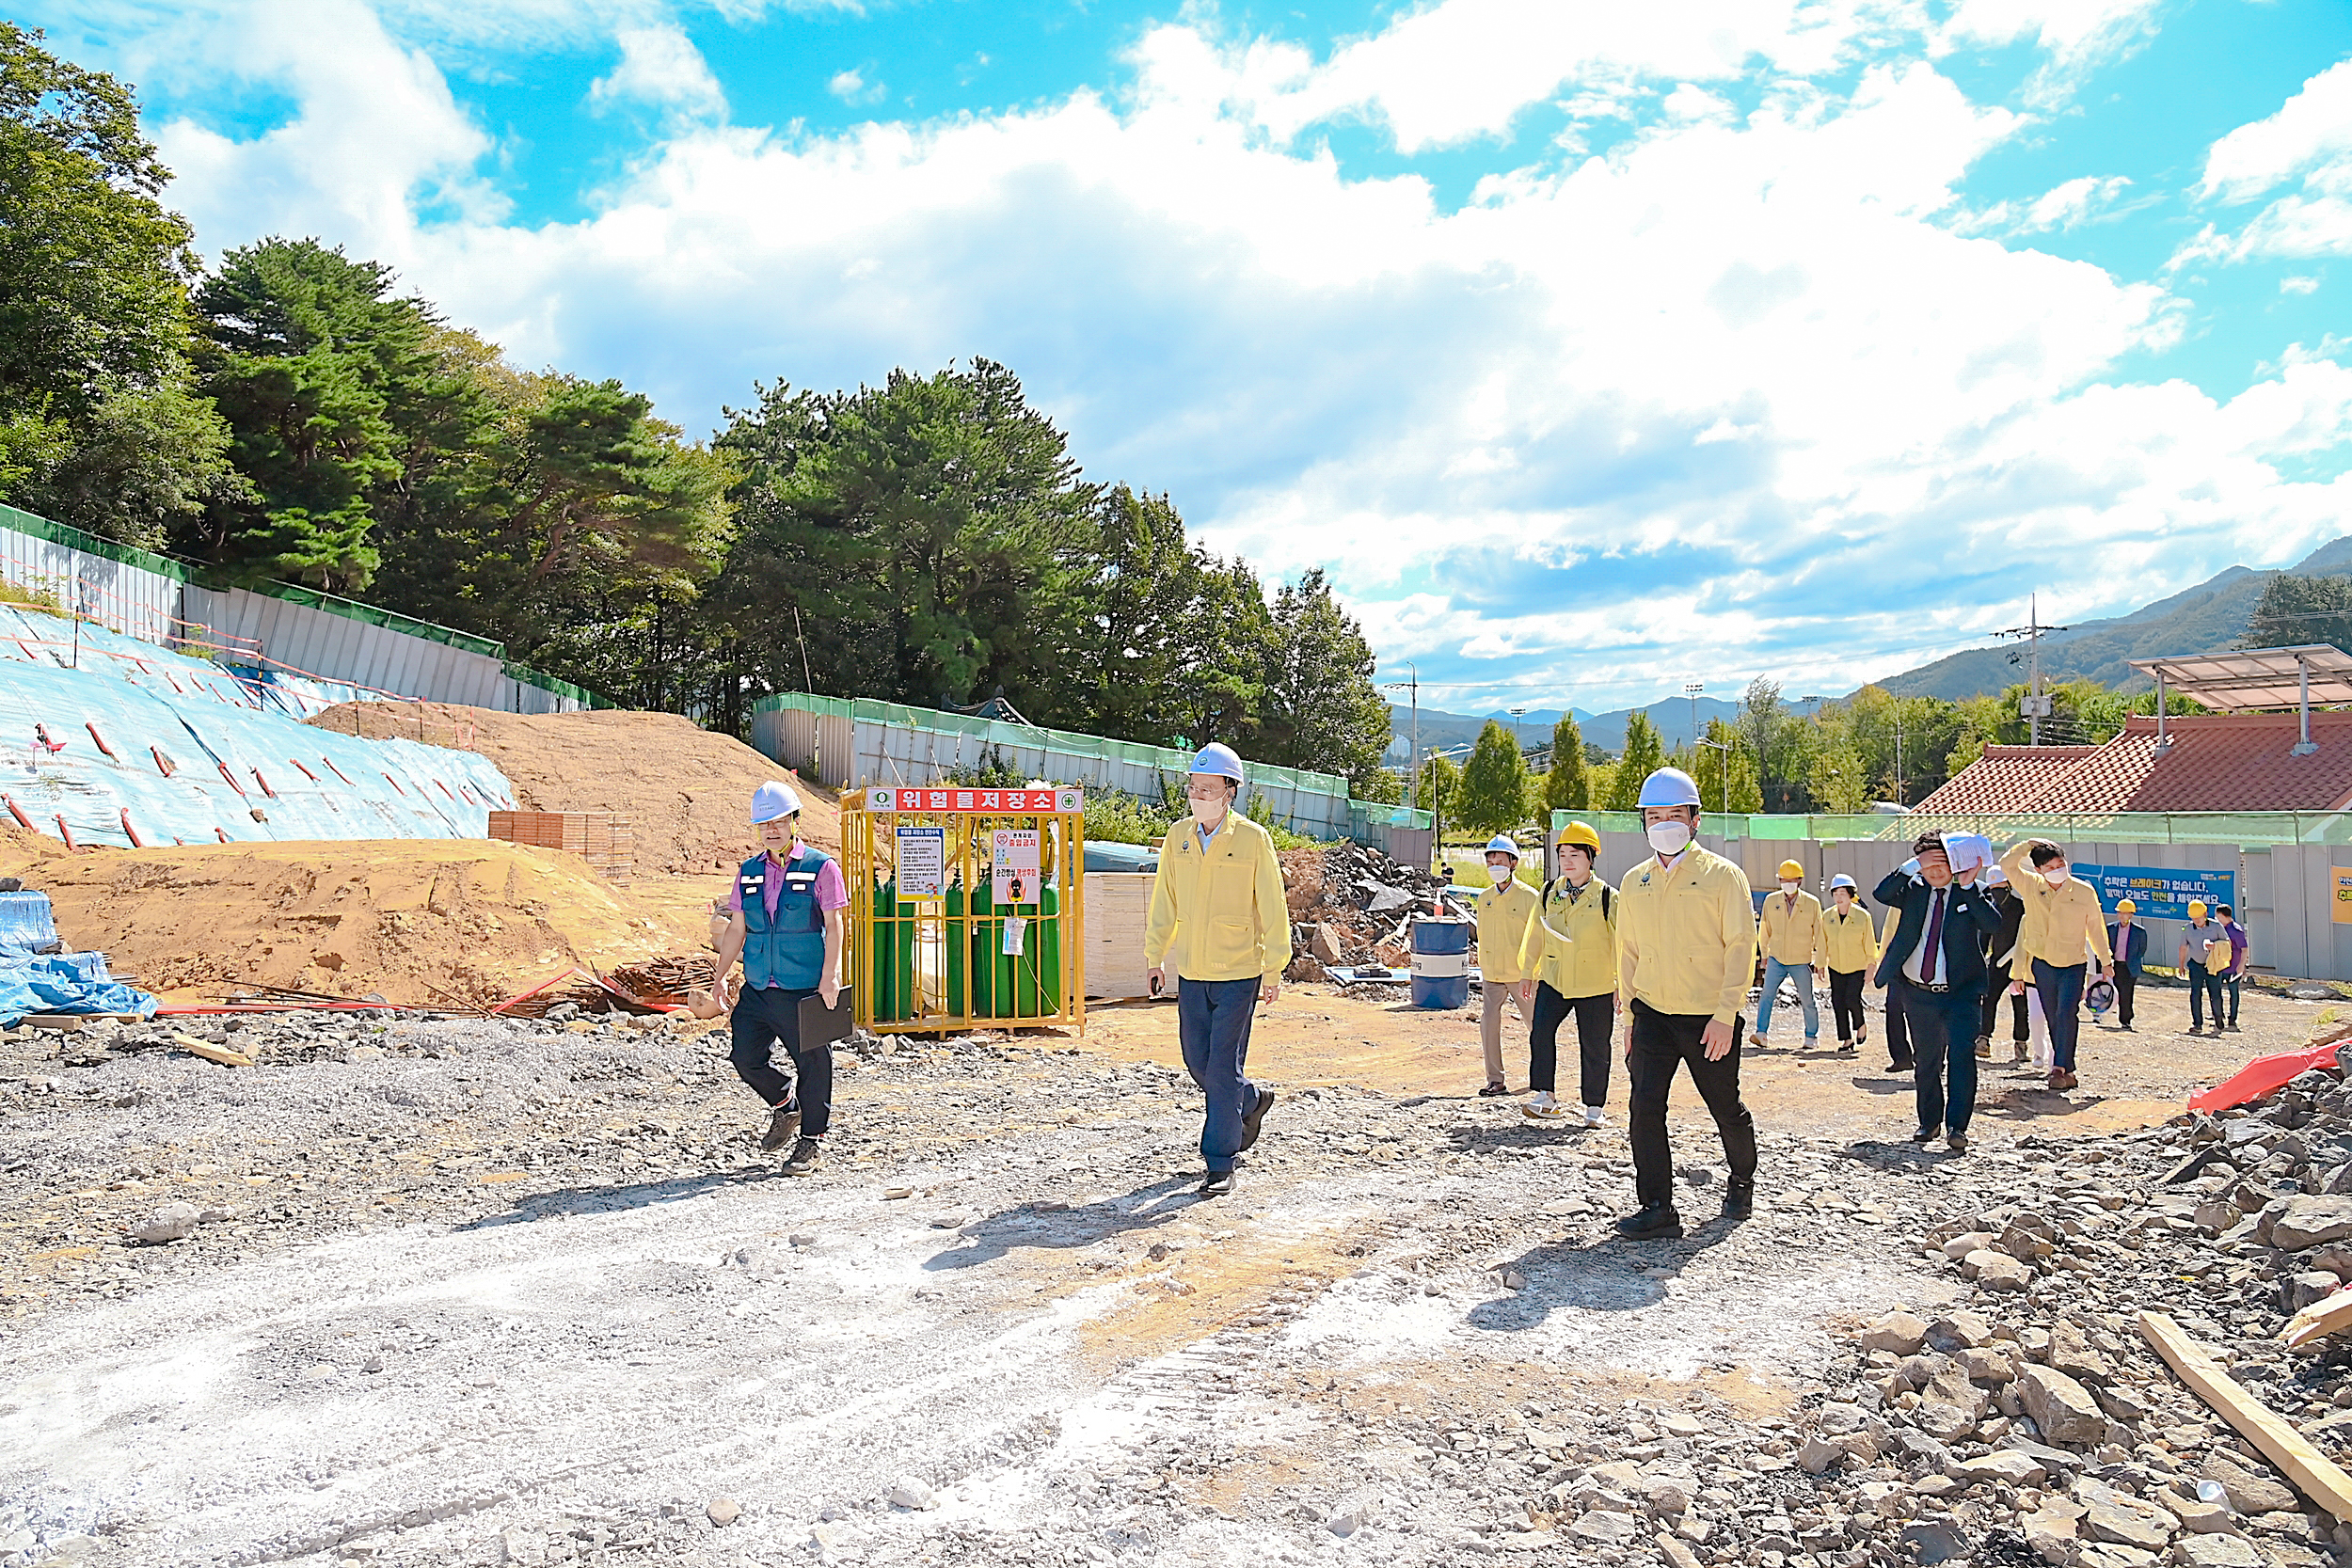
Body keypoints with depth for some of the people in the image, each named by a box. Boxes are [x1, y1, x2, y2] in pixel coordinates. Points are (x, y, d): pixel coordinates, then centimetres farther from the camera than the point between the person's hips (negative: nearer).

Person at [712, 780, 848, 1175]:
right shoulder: (749, 872, 10)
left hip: (805, 990, -5)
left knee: (812, 1063, 3)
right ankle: (785, 1104, 33)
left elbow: (833, 924, -9)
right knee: (746, 1057, 4)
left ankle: (812, 1139, 20)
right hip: (757, 990, 5)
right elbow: (736, 928, 14)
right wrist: (721, 976, 9)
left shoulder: (821, 868, -5)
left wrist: (829, 976, -17)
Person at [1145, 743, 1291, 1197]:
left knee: (1223, 1068, -4)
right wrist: (1156, 956, 8)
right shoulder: (1178, 837, 4)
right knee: (1198, 1062, 12)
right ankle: (1252, 1100, 40)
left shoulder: (1253, 838, -9)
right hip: (1191, 972, 5)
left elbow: (1272, 908, -6)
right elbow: (1164, 902, 11)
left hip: (1238, 972, -5)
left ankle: (1220, 1164, 7)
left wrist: (1273, 970, -7)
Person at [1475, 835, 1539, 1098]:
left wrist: (1529, 974, -12)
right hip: (1491, 976, 3)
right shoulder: (1485, 898, 7)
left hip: (1520, 974, -3)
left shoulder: (1529, 897, -7)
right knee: (1488, 1024, -8)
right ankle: (1496, 1080, 2)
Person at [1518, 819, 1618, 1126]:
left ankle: (1594, 1107, 21)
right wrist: (1527, 973, 15)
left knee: (1594, 1048, 6)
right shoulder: (1549, 893, 5)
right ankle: (1546, 1097, -7)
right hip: (1553, 980, 3)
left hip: (1595, 986, -3)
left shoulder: (1607, 897, -6)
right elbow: (1536, 935, 14)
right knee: (1540, 1033, -15)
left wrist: (1622, 985, -3)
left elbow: (1621, 944, -2)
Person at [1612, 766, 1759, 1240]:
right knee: (1644, 1106, -10)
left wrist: (1726, 1015, -16)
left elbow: (1741, 946, -8)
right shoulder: (1633, 883, 8)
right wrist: (1630, 1015, 12)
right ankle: (1657, 1208, -2)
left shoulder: (1722, 875, -5)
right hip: (1653, 1012, 3)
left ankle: (1742, 1181, 40)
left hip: (1710, 1018, -3)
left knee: (1727, 1109, 12)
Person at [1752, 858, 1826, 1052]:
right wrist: (1764, 954, 16)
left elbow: (1818, 934, 2)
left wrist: (1820, 962, 4)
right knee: (1767, 995, -11)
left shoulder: (1812, 903, -4)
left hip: (1801, 962, -1)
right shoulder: (1771, 900, 1)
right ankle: (1761, 1033, -10)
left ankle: (1811, 1037, 21)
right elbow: (1765, 929, 12)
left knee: (1807, 1000, 7)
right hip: (1776, 959, 1)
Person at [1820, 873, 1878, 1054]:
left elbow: (1869, 944, -4)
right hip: (1836, 967, 4)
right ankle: (1847, 1039, 13)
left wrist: (1870, 968, -5)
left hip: (1858, 967, -3)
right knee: (1838, 1002, 1)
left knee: (1851, 999, -16)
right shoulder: (1827, 917, -1)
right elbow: (1823, 943, 7)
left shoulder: (1862, 916, -10)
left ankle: (1861, 1024, 16)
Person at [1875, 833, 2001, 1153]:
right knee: (1925, 1061, 14)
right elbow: (1880, 894, -13)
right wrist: (1913, 865, -18)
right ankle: (1929, 1123, 29)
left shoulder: (1970, 895, 0)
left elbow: (1993, 924, -17)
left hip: (1961, 994, -3)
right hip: (1918, 994, 3)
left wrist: (1967, 886, -19)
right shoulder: (1913, 891, 5)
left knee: (1962, 1055, -17)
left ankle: (1957, 1127, -14)